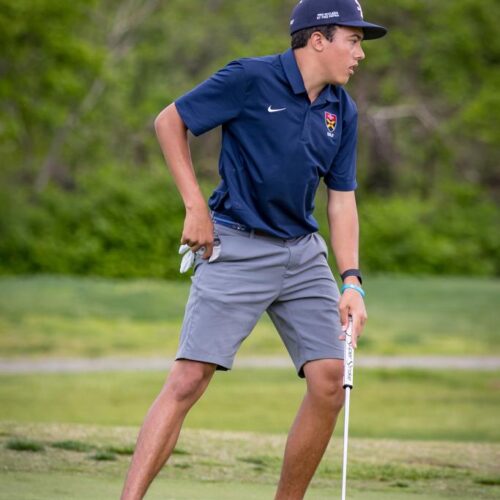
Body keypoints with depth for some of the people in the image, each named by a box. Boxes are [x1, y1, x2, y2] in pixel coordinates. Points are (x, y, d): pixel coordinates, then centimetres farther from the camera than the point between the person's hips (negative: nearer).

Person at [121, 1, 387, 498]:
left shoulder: (342, 111, 7)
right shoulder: (250, 79, -10)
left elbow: (342, 200, 10)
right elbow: (169, 121, -2)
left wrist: (351, 281, -1)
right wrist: (195, 206, -6)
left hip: (304, 253, 6)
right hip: (237, 248, -6)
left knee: (329, 381, -4)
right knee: (189, 378, -14)